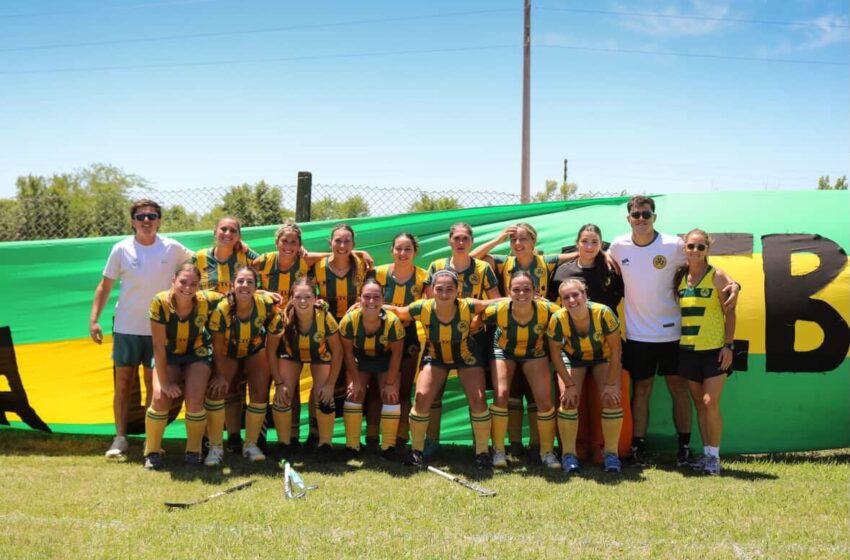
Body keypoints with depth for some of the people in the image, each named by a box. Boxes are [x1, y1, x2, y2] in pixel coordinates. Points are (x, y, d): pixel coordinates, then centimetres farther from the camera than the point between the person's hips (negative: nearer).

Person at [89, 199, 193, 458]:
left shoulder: (172, 248, -3)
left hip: (159, 328, 0)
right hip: (126, 327, 0)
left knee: (154, 385, 6)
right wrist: (94, 318, -4)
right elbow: (105, 285, 2)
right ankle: (120, 438, 14)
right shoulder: (121, 249, -3)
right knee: (123, 383, 5)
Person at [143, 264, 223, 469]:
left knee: (194, 399, -19)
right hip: (168, 355, 0)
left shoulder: (206, 301, -26)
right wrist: (164, 382, -21)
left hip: (197, 353, 0)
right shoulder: (160, 302, -29)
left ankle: (193, 451, 5)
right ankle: (152, 452, 5)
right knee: (160, 398, -18)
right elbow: (159, 346, -23)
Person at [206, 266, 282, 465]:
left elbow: (272, 342, -15)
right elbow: (218, 346, -19)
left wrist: (269, 371, -13)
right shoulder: (221, 309, -32)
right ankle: (215, 447, -4)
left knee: (260, 391, -12)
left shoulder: (267, 304, -29)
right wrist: (221, 375, -16)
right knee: (216, 389, -17)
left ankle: (251, 445, 5)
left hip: (255, 350, 1)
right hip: (228, 352, -1)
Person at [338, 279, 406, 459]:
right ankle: (352, 446, 2)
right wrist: (355, 380, -12)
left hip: (386, 360, -1)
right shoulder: (349, 320, -29)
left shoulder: (392, 321, -32)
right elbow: (348, 352, -15)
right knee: (354, 395, -7)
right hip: (360, 360, 1)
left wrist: (390, 383, -14)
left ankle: (388, 447, 1)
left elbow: (396, 354, -18)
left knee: (391, 396, -11)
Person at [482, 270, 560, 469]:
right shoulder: (498, 310, -34)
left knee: (545, 400, -8)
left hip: (535, 353, 1)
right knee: (500, 395, -16)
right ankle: (498, 450, 1)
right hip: (503, 351, -1)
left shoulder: (548, 310, -34)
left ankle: (547, 452, 13)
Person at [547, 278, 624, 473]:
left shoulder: (603, 313, -33)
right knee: (568, 400, -15)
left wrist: (611, 384, -20)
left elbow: (615, 351, -21)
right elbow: (555, 353, -15)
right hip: (573, 358, 1)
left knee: (611, 399, -16)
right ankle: (568, 454, -1)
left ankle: (611, 453, -2)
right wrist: (570, 384, -16)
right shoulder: (558, 319, -29)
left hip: (603, 357, 0)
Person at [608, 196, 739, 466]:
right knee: (641, 390, 8)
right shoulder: (619, 246, -2)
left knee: (678, 388, 6)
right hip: (637, 333, 1)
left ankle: (685, 446, 16)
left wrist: (733, 284, -17)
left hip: (671, 332, -1)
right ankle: (638, 447, 15)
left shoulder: (674, 245, -9)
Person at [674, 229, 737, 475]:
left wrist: (729, 345, -11)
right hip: (688, 350, 5)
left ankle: (715, 457, 5)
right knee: (699, 404, 10)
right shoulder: (679, 277, 8)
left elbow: (729, 312, -6)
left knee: (711, 403, -7)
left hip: (714, 350, -4)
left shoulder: (717, 276, -5)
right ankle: (706, 454, 19)